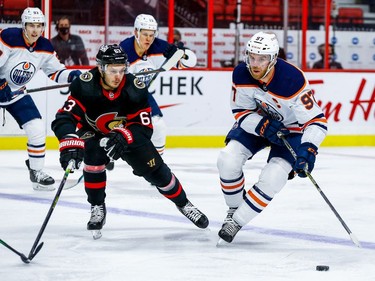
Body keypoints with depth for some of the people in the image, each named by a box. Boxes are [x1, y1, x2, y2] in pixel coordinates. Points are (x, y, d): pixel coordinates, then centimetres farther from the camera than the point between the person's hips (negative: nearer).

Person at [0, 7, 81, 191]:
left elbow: (55, 71, 6)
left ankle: (36, 172, 11)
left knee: (37, 129, -2)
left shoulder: (45, 48, -4)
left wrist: (71, 76, -13)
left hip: (17, 93, 5)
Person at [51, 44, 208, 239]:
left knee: (155, 170, -2)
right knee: (94, 159, -31)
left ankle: (183, 204, 23)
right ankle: (97, 209, -11)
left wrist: (123, 136, -45)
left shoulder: (135, 88, -27)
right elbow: (64, 118, -40)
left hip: (128, 135, 2)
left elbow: (144, 126, -25)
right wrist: (70, 144, -58)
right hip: (93, 133, -2)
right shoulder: (85, 86, -33)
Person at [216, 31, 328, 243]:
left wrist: (308, 149, -45)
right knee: (228, 159, -16)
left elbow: (317, 121, -30)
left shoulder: (293, 80, -34)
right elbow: (241, 112, -9)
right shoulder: (241, 74, -20)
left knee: (272, 178, -21)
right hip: (256, 122, 4)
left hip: (291, 130, -4)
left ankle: (237, 221, -3)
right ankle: (234, 208, 9)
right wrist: (263, 126, -29)